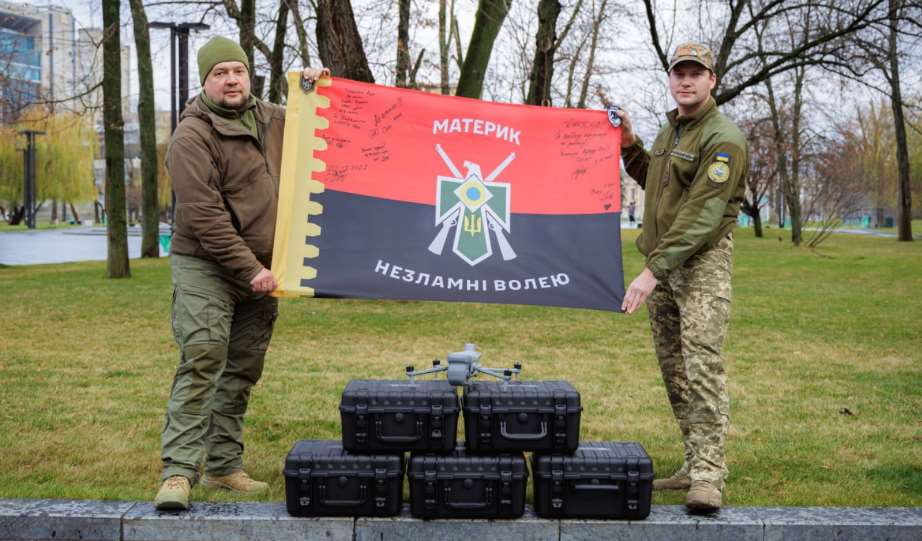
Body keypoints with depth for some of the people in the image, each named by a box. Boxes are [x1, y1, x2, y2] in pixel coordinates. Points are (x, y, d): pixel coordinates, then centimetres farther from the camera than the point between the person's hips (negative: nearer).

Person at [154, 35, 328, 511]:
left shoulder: (270, 118, 11)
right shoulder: (193, 135, -12)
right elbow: (204, 215, -18)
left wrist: (313, 90, 11)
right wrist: (250, 269, -18)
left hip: (261, 270, 7)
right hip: (206, 267, -7)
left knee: (242, 372, 9)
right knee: (201, 363, -16)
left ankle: (224, 465, 17)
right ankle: (178, 471, -15)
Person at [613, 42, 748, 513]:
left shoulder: (723, 139, -12)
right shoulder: (669, 130, 16)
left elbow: (701, 214, -20)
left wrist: (652, 271, -24)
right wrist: (629, 145, 14)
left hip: (701, 262, -8)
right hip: (662, 262, 9)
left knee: (702, 364, -16)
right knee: (673, 369, 9)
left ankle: (708, 477, -17)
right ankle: (695, 465, 16)